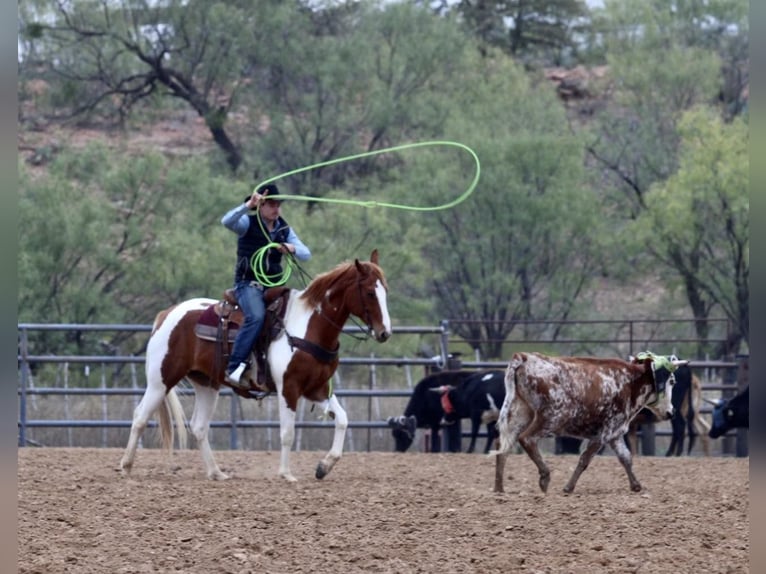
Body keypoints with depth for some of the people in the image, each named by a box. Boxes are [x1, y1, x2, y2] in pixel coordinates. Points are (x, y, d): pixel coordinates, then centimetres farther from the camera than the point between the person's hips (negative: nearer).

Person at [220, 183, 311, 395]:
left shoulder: (284, 230, 12)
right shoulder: (248, 224, -1)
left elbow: (306, 254, 5)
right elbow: (227, 221, -23)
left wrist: (292, 249, -17)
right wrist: (248, 205, -34)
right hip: (248, 284, -6)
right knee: (257, 316, -33)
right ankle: (234, 369, -36)